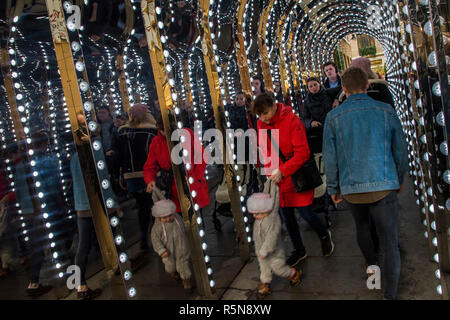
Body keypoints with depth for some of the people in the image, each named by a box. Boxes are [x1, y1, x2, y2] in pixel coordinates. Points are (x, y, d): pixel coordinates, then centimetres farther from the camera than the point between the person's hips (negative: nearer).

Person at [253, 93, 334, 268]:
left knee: (305, 212, 0)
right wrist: (271, 172, -3)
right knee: (286, 216, 12)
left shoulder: (292, 121, -17)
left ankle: (324, 235, 33)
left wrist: (282, 171, -25)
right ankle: (299, 250, 33)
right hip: (278, 179, 5)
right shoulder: (261, 124, 0)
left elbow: (302, 153, -18)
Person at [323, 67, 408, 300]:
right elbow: (401, 151, 6)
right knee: (389, 244, 6)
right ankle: (389, 294, 9)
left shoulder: (334, 117, -3)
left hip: (352, 189, 1)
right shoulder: (386, 111, -1)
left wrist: (333, 188, 11)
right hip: (383, 186, -1)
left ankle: (372, 267, 42)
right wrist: (399, 180, 22)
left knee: (362, 226, 29)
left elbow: (330, 157, -1)